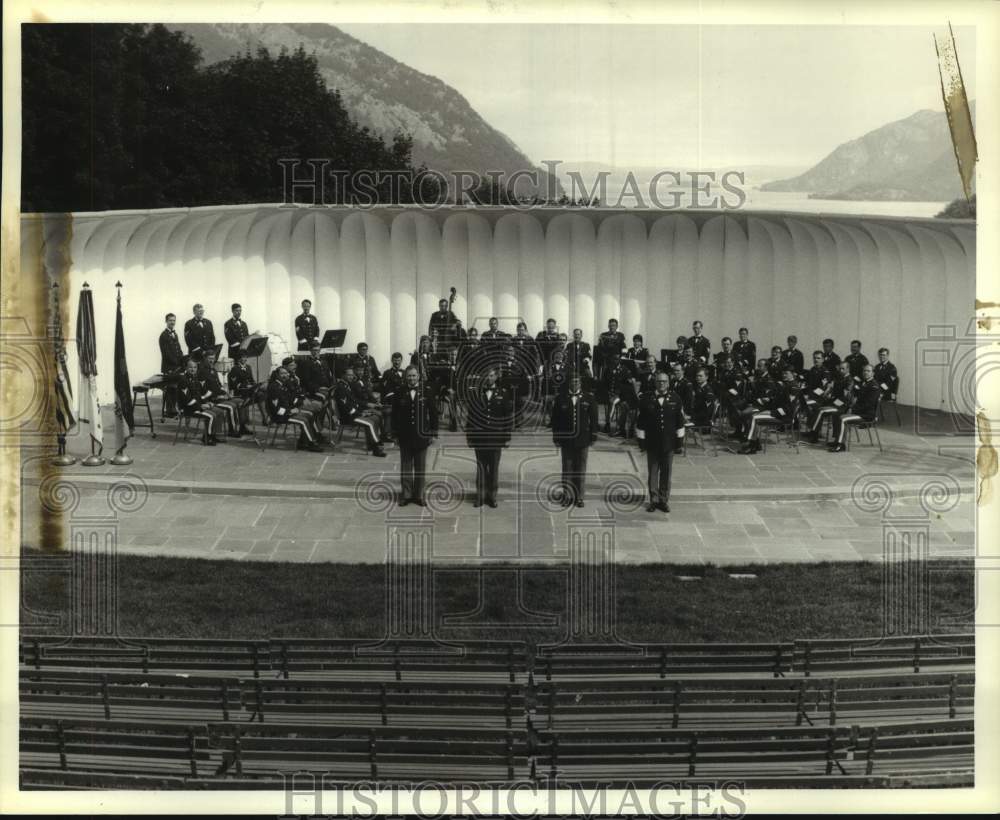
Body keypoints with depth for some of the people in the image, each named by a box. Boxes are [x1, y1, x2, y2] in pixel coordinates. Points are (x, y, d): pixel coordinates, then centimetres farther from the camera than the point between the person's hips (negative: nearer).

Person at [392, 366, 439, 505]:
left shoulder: (426, 392, -2)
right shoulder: (399, 393, -1)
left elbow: (433, 413, 1)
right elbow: (394, 415, 2)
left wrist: (433, 433, -2)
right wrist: (395, 433, -2)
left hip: (422, 436, 0)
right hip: (405, 436, 0)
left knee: (420, 467, 8)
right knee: (405, 467, 8)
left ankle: (419, 495, 16)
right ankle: (405, 495, 16)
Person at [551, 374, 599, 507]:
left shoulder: (589, 399, 5)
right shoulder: (560, 400, 4)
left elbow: (593, 420, 6)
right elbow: (555, 420, 5)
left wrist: (592, 438, 1)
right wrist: (557, 439, 0)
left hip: (583, 441, 0)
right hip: (566, 441, 0)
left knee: (581, 469, 4)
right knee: (567, 469, 2)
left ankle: (579, 497, 10)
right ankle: (567, 497, 9)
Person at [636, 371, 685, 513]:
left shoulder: (675, 399, 1)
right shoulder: (647, 399, -2)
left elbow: (680, 421, 5)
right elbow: (641, 422, 2)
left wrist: (679, 441, 4)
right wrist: (641, 440, 0)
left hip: (668, 443, 1)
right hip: (652, 443, -1)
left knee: (666, 473, 7)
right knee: (652, 472, 6)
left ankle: (664, 500, 17)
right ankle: (653, 500, 15)